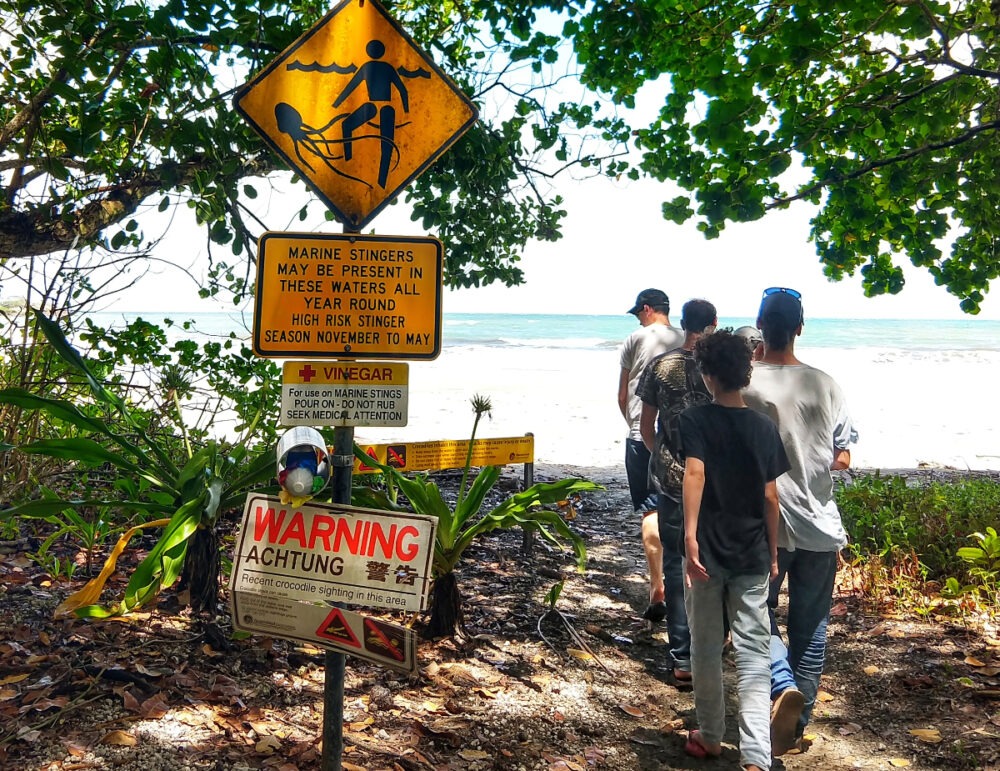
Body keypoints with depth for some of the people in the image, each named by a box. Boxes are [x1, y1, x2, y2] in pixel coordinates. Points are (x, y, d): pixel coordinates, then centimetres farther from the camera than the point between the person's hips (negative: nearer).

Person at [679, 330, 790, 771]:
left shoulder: (695, 420, -6)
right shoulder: (764, 428, 2)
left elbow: (694, 473, -22)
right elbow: (770, 497, 3)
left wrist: (690, 536, -29)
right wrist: (773, 553, 12)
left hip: (708, 551, -2)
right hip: (752, 555, 2)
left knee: (706, 648, 14)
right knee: (754, 656, 4)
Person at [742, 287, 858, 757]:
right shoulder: (826, 387, -3)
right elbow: (843, 458, 4)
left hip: (763, 527, -2)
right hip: (819, 525, 3)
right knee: (811, 626, 15)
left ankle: (784, 686, -10)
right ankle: (797, 724, 24)